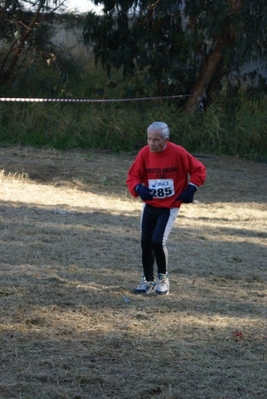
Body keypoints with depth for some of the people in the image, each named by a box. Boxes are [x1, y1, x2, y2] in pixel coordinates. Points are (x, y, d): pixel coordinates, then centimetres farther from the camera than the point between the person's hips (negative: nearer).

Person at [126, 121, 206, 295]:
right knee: (145, 242, 4)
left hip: (170, 207, -4)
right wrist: (139, 188, -23)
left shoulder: (178, 153, -16)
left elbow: (199, 170, -4)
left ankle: (163, 278, 5)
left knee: (158, 241, -16)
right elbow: (132, 177, -2)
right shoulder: (144, 153, -10)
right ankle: (148, 280, 22)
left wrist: (190, 189, -15)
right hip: (149, 206, 4)